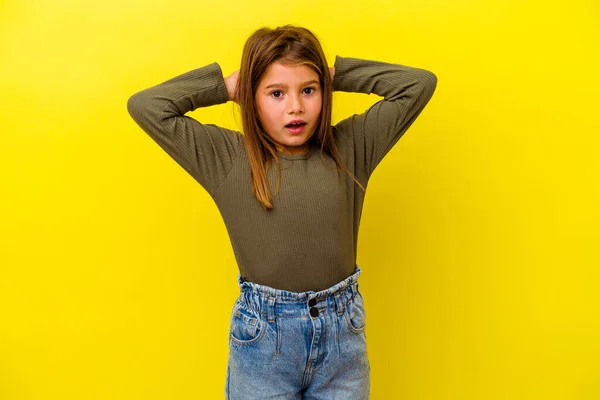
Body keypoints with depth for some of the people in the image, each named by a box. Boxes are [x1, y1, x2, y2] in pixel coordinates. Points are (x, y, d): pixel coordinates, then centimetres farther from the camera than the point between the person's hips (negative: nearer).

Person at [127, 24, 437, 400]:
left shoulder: (350, 147, -2)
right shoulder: (227, 157, -6)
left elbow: (420, 83, -1)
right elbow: (145, 106, -8)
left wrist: (338, 74, -2)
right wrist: (225, 85, -4)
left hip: (343, 329, 2)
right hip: (261, 333, -1)